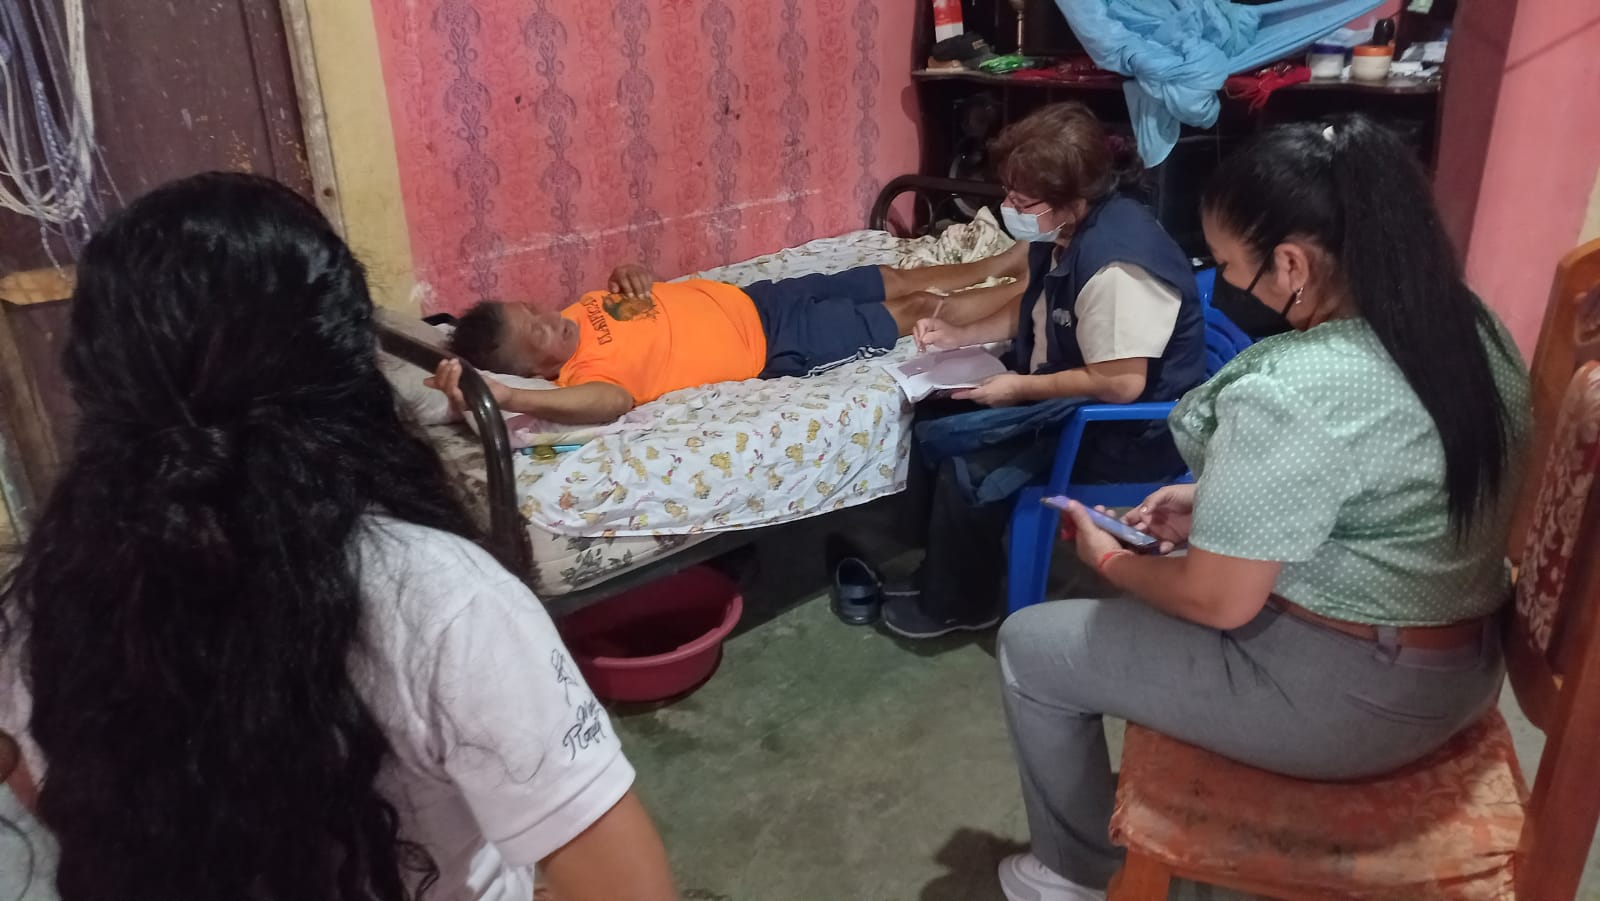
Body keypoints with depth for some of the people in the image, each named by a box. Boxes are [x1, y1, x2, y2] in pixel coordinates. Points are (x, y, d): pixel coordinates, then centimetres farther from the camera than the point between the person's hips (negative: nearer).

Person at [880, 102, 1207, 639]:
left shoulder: (1114, 265, -30)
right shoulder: (1063, 232, 0)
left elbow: (1121, 384, -31)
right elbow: (1032, 310, 16)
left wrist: (1022, 389, -22)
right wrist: (960, 334, 3)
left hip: (1131, 432, -10)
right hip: (1071, 394, 10)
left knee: (970, 469, -20)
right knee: (937, 424, 7)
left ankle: (955, 604, 6)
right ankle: (947, 574, 21)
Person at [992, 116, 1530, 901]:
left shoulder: (1286, 395, -29)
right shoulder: (1469, 325, -1)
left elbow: (1217, 601, -21)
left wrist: (1110, 559, -2)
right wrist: (1222, 505, 9)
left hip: (1344, 698, -9)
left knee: (1031, 645, 6)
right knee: (1161, 589, 31)